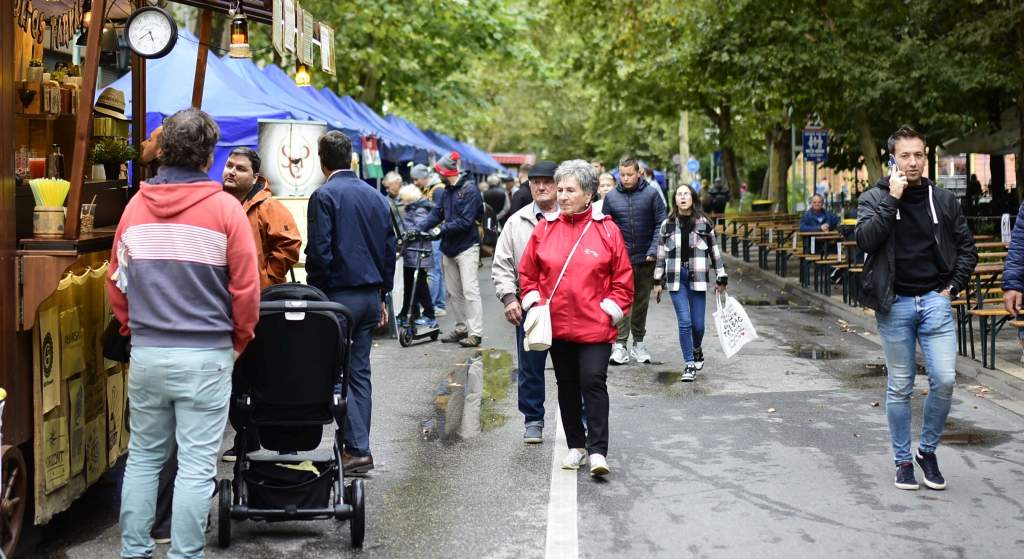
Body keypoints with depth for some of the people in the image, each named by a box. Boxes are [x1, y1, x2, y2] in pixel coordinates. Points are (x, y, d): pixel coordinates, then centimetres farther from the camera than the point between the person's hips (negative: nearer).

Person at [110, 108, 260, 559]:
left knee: (143, 456, 16)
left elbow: (116, 281, 9)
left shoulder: (136, 206, 3)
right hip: (205, 354, -4)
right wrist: (238, 341, 8)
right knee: (196, 465, 2)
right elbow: (245, 287, -6)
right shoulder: (224, 208, -8)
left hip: (145, 352, 4)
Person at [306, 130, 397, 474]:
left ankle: (358, 448, -8)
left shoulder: (325, 196, -10)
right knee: (359, 372, 11)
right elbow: (389, 249, 13)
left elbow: (319, 253, -15)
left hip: (339, 294, -6)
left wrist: (315, 295, -4)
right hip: (371, 295, 7)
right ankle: (357, 448, 14)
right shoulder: (376, 197, 11)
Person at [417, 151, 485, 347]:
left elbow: (465, 221, -19)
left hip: (466, 247, -8)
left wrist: (442, 229, -20)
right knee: (453, 292, 11)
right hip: (449, 247, 8)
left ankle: (475, 332, -10)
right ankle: (461, 328, 19)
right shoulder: (447, 191, 13)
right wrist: (417, 228, -3)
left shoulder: (470, 189, -12)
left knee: (470, 290, -10)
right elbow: (436, 213, 9)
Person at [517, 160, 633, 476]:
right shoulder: (545, 229, 3)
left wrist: (612, 309, -6)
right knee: (567, 386, 12)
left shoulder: (607, 230, -4)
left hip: (595, 325, -3)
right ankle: (576, 446, 24)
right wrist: (534, 304, 1)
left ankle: (597, 451, -7)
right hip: (556, 325, 3)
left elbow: (623, 278, 1)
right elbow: (527, 273, 12)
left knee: (593, 382, -11)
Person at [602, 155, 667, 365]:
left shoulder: (651, 193, -3)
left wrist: (654, 250, -11)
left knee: (642, 302, 12)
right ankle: (620, 344, -5)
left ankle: (638, 343, 23)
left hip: (645, 260, 0)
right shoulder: (611, 197, 1)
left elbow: (661, 224, -3)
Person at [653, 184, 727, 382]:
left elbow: (715, 251, 7)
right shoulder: (667, 225, 6)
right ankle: (689, 364, 2)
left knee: (698, 323, 0)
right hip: (676, 278, 0)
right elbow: (661, 255, 10)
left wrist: (721, 279, 7)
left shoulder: (704, 223, 3)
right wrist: (658, 281, 9)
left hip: (697, 278, 0)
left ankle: (697, 350, 32)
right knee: (684, 322, -8)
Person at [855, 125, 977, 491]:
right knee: (900, 388, 5)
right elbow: (864, 240, -18)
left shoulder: (943, 200, 7)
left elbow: (967, 248, 15)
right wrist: (892, 198, -18)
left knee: (944, 380, -9)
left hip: (935, 300, 2)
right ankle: (903, 460, 19)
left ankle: (927, 450, 13)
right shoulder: (874, 198, 0)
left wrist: (954, 286, 4)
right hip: (894, 304, -1)